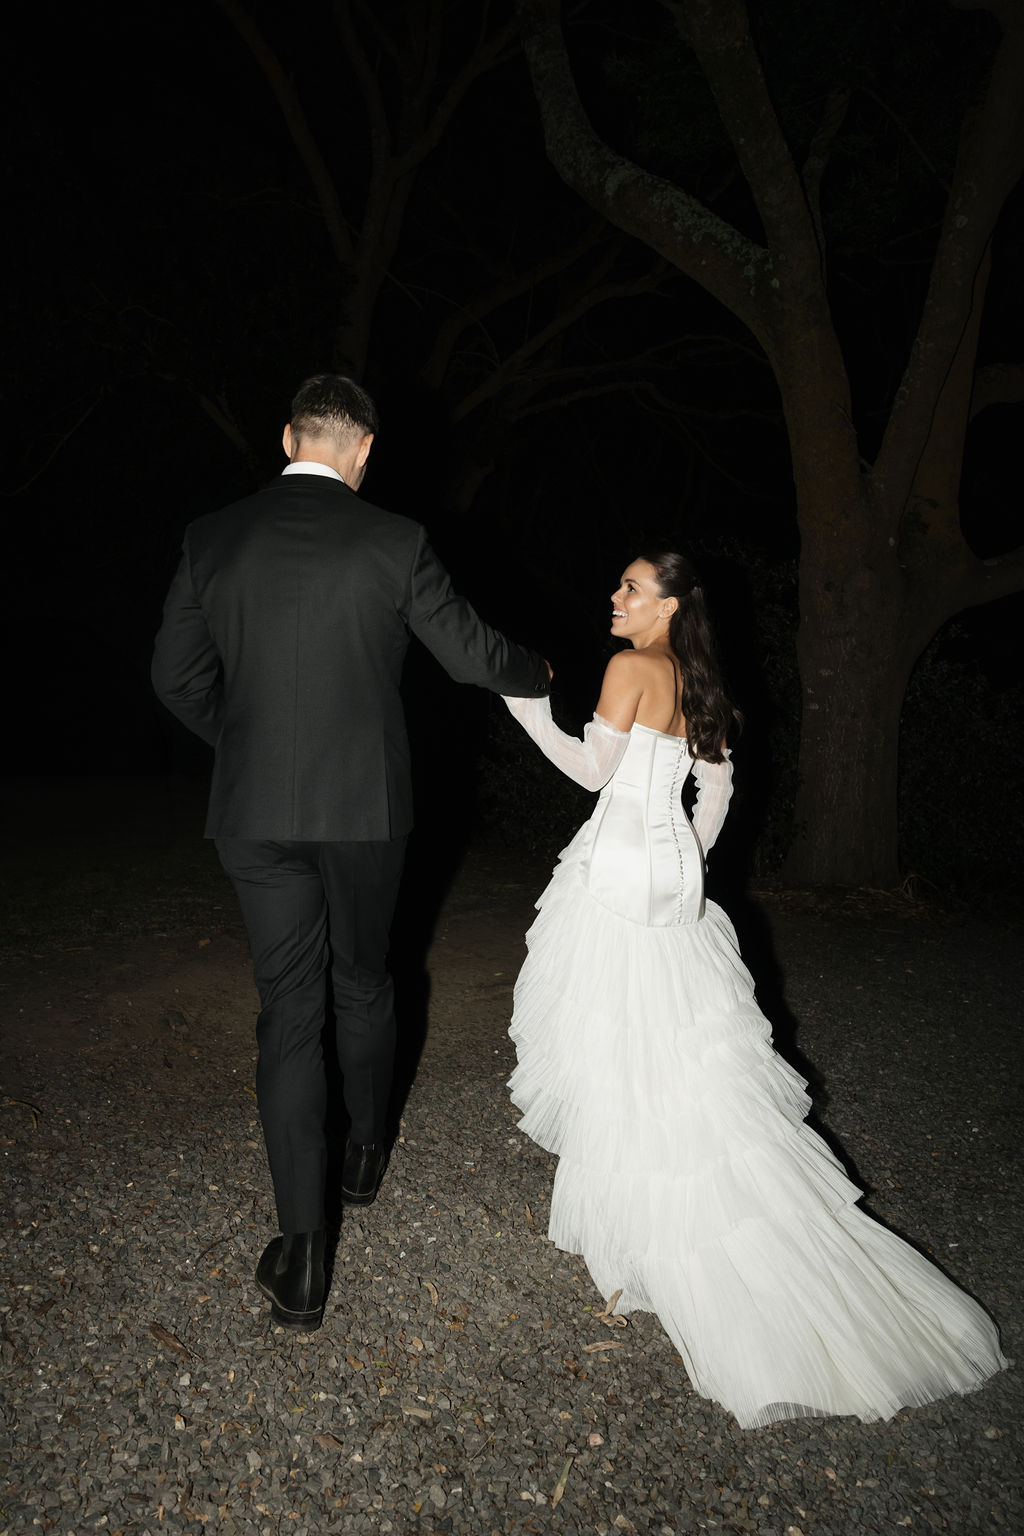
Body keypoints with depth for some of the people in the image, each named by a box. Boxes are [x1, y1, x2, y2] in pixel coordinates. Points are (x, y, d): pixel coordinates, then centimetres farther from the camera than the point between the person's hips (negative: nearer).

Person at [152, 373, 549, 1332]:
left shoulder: (213, 538, 0)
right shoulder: (394, 541, -7)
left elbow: (175, 676, 4)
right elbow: (471, 655, 0)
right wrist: (537, 673, 21)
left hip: (254, 812, 1)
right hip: (364, 807, -1)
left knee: (286, 1010, 7)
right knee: (362, 983, 21)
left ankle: (302, 1254, 8)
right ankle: (365, 1152, 42)